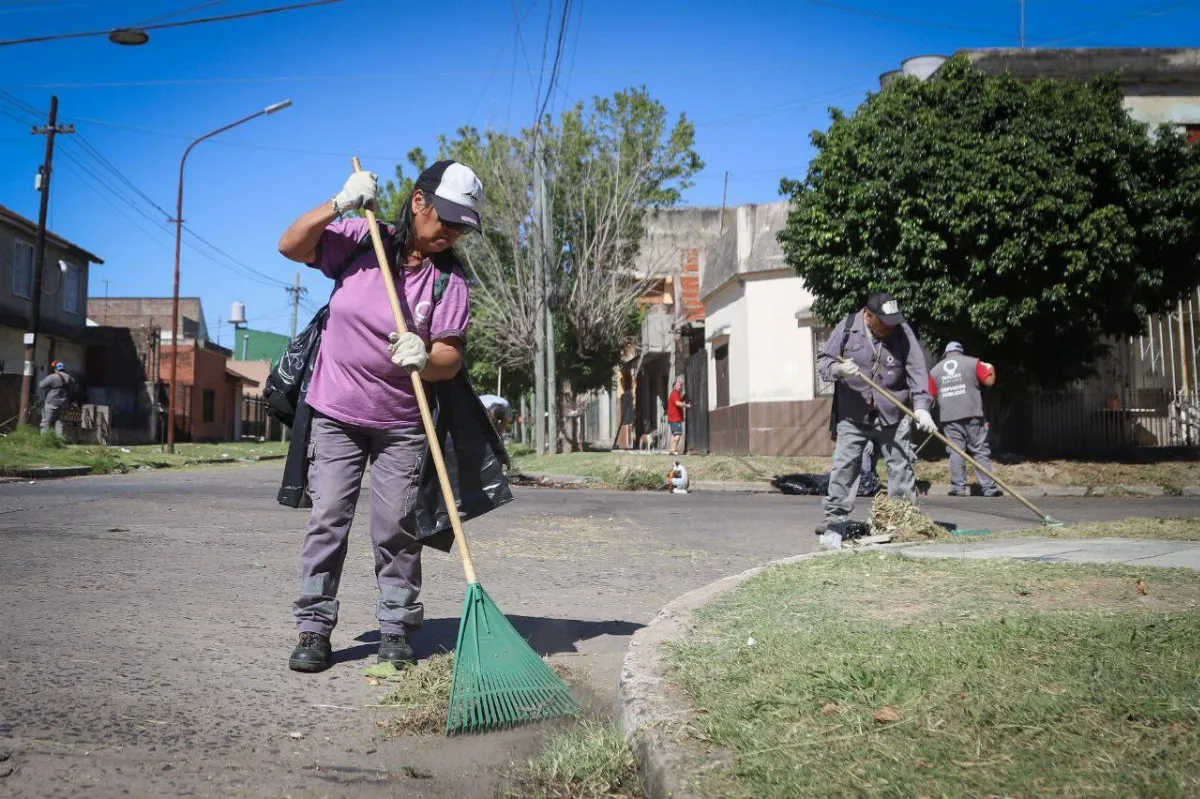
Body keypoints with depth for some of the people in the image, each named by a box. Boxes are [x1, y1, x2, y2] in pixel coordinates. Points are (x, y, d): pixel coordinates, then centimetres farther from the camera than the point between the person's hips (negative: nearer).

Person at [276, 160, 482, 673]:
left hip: (402, 425, 0)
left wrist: (424, 360, -34)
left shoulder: (449, 278, -5)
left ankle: (396, 628, 15)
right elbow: (291, 246, -8)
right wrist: (338, 205, -18)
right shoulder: (359, 241, -2)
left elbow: (450, 359, -11)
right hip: (336, 414, 0)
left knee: (395, 527, 1)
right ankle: (314, 629, 9)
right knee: (328, 519, 0)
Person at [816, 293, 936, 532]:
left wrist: (921, 407, -23)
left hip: (891, 416, 0)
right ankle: (835, 516, 9)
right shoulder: (847, 327, -5)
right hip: (852, 415, 0)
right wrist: (838, 369, -25)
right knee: (843, 466, 0)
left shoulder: (903, 333, -5)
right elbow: (823, 361, -2)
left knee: (900, 466, 5)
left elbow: (917, 371, -10)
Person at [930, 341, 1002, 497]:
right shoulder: (973, 363, 4)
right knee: (980, 451, 2)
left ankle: (959, 487, -1)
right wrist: (991, 369, 22)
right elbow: (989, 381, 2)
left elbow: (932, 395, 12)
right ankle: (989, 487, 2)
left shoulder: (935, 370, 11)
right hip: (972, 415, -2)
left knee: (955, 452, 3)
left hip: (949, 418, 2)